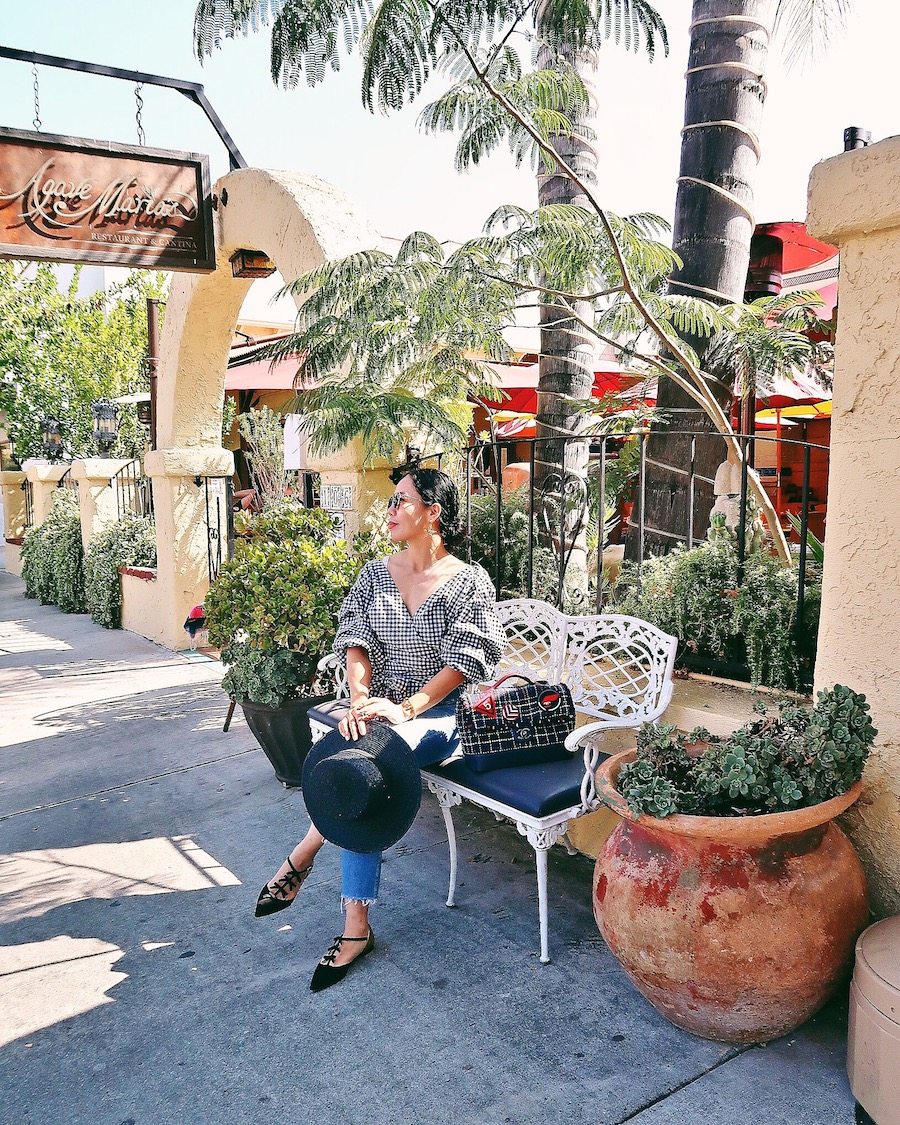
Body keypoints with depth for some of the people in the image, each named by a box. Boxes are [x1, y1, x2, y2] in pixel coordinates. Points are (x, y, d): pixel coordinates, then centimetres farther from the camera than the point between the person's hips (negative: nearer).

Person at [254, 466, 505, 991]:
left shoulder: (469, 580, -5)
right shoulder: (375, 574, 9)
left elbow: (462, 661, -11)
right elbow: (356, 641, 1)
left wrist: (406, 708, -22)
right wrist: (360, 699, -18)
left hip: (440, 716, -4)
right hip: (380, 709, 4)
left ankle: (301, 858, -11)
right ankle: (356, 928, -18)